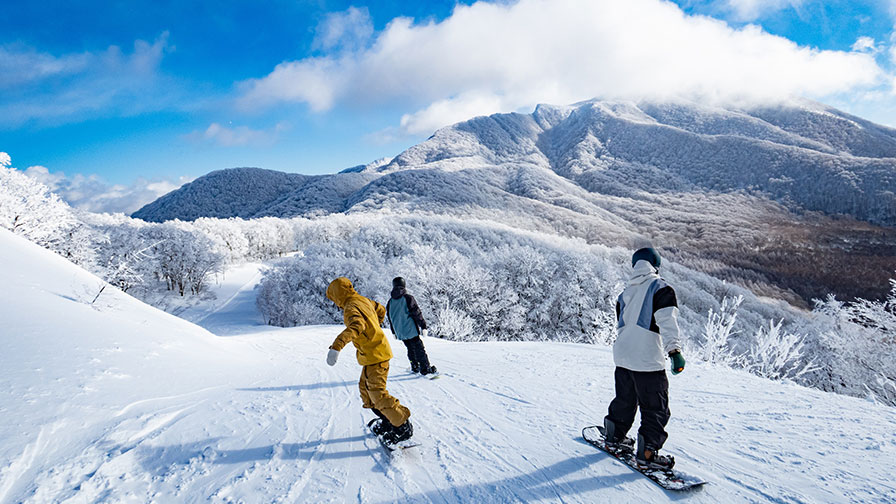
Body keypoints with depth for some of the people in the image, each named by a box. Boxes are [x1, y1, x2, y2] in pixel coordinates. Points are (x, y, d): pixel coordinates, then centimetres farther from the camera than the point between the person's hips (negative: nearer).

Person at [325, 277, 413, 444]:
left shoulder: (351, 307, -20)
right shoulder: (363, 300, 10)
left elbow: (356, 325, -42)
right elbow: (381, 310, 28)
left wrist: (337, 346, -54)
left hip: (374, 355, -10)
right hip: (376, 352, 10)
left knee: (377, 393, -6)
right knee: (365, 389, 18)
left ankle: (404, 426, 2)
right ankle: (389, 421, 25)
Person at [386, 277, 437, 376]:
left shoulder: (390, 302, 5)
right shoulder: (408, 298, -13)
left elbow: (390, 319, 13)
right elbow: (417, 313, -13)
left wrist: (394, 332, 24)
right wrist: (423, 326, -7)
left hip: (400, 333, 5)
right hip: (412, 330, -5)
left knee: (410, 349, 19)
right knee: (419, 349, 1)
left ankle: (415, 367, 24)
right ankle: (425, 368, 1)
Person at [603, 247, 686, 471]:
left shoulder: (626, 292, 15)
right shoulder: (660, 288, -6)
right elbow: (667, 321, -20)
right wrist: (674, 351, -24)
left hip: (622, 356, 7)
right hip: (648, 360, -7)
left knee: (624, 399, 23)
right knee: (656, 408, 2)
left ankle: (614, 436, 35)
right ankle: (647, 454, 3)